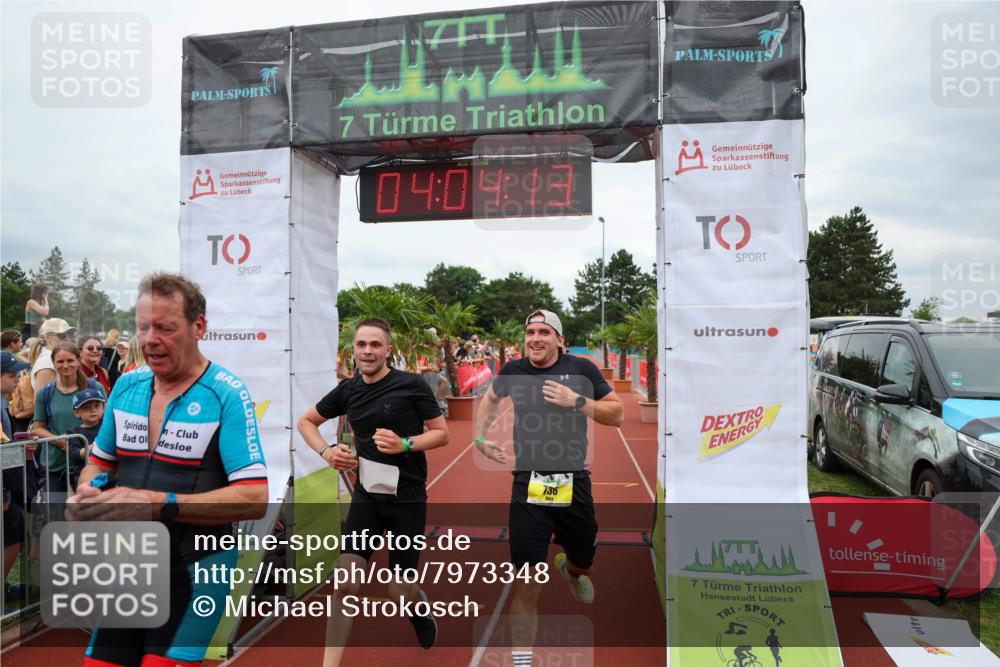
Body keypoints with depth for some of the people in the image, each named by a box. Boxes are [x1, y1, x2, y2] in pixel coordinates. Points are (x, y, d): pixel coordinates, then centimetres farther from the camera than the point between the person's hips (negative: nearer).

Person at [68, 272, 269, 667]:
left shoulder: (227, 395, -17)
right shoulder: (126, 386, 2)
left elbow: (254, 500, -23)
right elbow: (100, 462, 15)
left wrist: (157, 503, -31)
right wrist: (88, 496, -8)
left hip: (195, 569, -6)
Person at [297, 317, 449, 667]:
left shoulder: (412, 385, -11)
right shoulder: (348, 389, 2)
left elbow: (442, 433, -5)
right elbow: (306, 421, 16)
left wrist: (404, 444, -22)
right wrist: (326, 451, -3)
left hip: (407, 497, -3)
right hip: (366, 495, 3)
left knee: (398, 592, 6)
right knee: (345, 583, -6)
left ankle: (419, 604, 43)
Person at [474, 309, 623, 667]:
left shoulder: (581, 368, -2)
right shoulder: (513, 370, 3)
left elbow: (617, 414, 0)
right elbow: (491, 397, 25)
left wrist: (577, 401, -13)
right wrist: (480, 437, 15)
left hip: (574, 484, 1)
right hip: (528, 485, 0)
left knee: (584, 560, 22)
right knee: (527, 578, -2)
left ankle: (569, 569, 59)